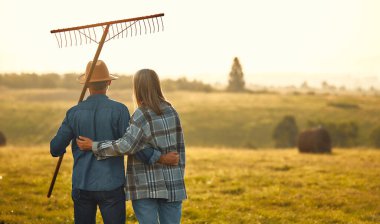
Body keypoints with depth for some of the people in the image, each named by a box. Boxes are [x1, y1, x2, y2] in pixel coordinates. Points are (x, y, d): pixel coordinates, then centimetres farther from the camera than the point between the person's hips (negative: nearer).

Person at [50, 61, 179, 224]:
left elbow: (55, 149, 2)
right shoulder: (118, 110, -9)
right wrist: (162, 158, -10)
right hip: (111, 186, -3)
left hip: (82, 186, 3)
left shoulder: (74, 113, 0)